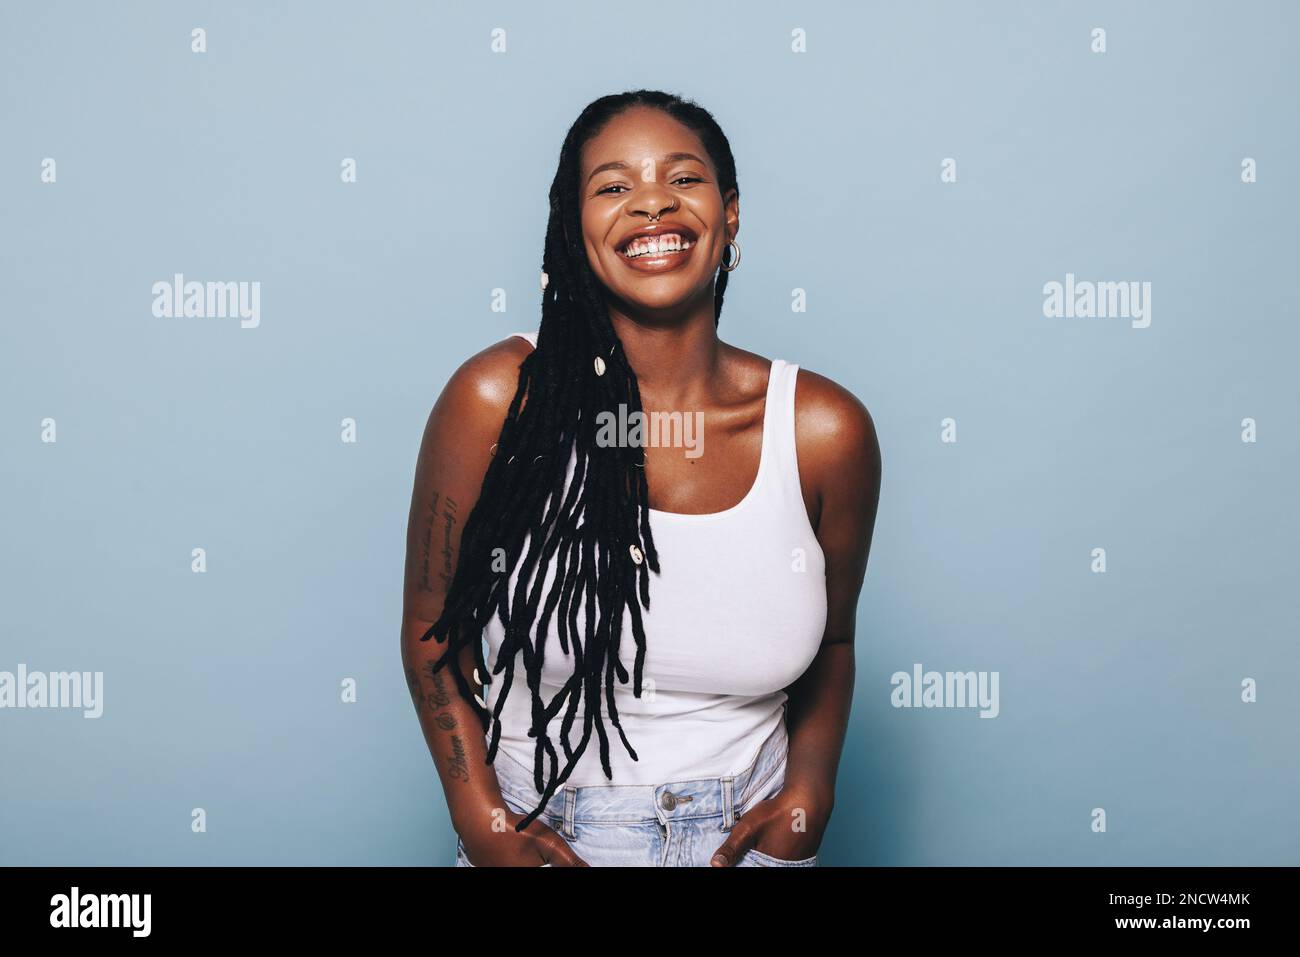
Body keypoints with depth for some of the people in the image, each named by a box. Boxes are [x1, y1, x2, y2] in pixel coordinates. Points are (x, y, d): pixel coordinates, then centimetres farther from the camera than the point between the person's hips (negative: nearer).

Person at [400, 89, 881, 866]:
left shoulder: (825, 430, -10)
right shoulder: (498, 399, -15)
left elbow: (832, 642, 5)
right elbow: (433, 626, -4)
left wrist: (810, 790, -8)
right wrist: (480, 817, -12)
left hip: (742, 839, 2)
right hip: (539, 839, -1)